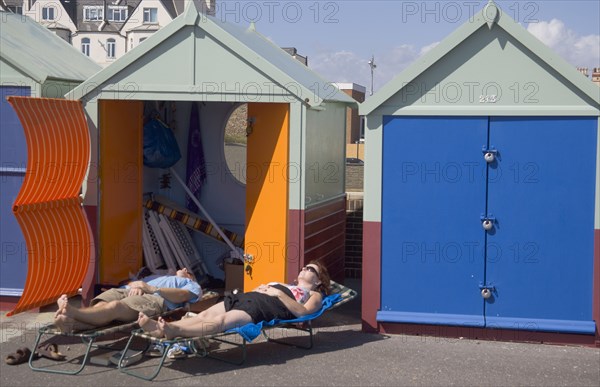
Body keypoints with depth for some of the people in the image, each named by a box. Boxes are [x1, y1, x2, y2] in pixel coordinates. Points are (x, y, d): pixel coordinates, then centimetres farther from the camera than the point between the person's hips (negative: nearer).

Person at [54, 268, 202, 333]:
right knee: (99, 308, -29)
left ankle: (72, 312, -60)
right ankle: (70, 323, -57)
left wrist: (150, 288, -5)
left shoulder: (193, 285, 31)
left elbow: (181, 296, 5)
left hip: (155, 298, -6)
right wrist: (135, 285, 3)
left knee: (115, 307, -35)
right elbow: (130, 283, 29)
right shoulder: (157, 276, 46)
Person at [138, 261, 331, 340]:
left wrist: (279, 294, -8)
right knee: (203, 315, -17)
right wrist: (258, 289, 11)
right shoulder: (286, 285, 40)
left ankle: (174, 331, -52)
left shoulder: (315, 295, 17)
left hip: (262, 308, -8)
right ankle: (161, 328, -36)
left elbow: (302, 312, -4)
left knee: (220, 321, -31)